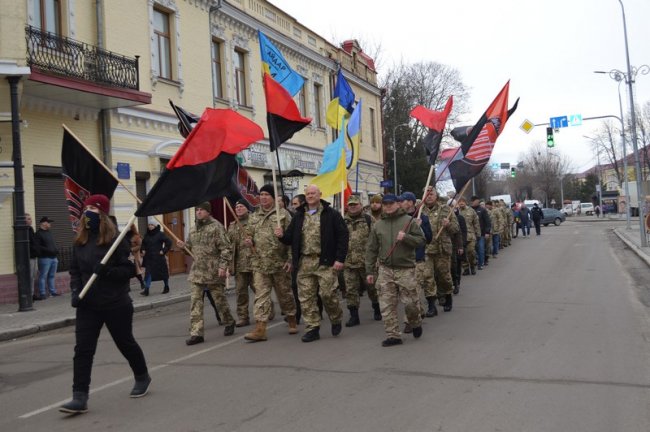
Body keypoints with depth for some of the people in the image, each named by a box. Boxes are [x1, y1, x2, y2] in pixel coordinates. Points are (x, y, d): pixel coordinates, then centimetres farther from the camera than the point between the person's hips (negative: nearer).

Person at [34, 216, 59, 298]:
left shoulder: (49, 232, 18)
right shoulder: (38, 234, -6)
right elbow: (37, 247, -16)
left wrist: (56, 250, 6)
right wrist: (48, 250, -20)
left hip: (53, 257, 8)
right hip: (45, 258, -8)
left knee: (52, 276, 13)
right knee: (43, 276, -4)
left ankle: (52, 291, 19)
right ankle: (42, 293, -1)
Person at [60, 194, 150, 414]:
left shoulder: (115, 239, -11)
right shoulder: (80, 241, 5)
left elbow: (130, 269, -11)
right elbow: (75, 270, 11)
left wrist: (108, 272, -27)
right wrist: (76, 291, -5)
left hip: (116, 305, -4)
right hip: (88, 305, 4)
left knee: (125, 343, 13)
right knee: (83, 349, -5)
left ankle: (142, 377, 38)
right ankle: (79, 398, -2)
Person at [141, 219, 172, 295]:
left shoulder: (160, 234, -9)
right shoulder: (146, 235, 6)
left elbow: (169, 242, -11)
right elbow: (143, 243, 23)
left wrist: (164, 251, -13)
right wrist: (143, 250, 6)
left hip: (158, 257, -4)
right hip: (149, 258, 4)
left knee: (163, 272, 8)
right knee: (148, 273, -5)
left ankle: (166, 287, 26)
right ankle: (146, 290, -7)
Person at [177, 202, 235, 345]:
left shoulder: (216, 226, -7)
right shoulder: (193, 229, 14)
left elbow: (226, 249, -10)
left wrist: (223, 266, -18)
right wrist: (184, 245, 3)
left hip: (213, 272, -6)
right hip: (197, 272, 6)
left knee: (219, 299, 6)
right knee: (195, 301, -3)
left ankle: (229, 323, 30)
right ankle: (196, 333, -2)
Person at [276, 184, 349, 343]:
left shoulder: (331, 214, 0)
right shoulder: (299, 216, 14)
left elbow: (343, 236, -4)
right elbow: (291, 237, 15)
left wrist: (340, 259, -11)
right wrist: (282, 235, -9)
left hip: (325, 262, -4)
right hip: (304, 262, 5)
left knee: (327, 293, -4)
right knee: (306, 297, 3)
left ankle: (336, 320, 22)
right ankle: (312, 328, 11)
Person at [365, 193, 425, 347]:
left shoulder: (408, 221, 0)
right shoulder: (378, 225, 8)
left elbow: (421, 240, -2)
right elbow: (371, 249, 10)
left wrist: (406, 237, -19)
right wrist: (369, 271, 7)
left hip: (406, 269, -3)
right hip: (385, 270, 3)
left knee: (409, 301, 1)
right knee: (387, 305, 0)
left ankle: (416, 323, 31)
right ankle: (393, 335, 9)